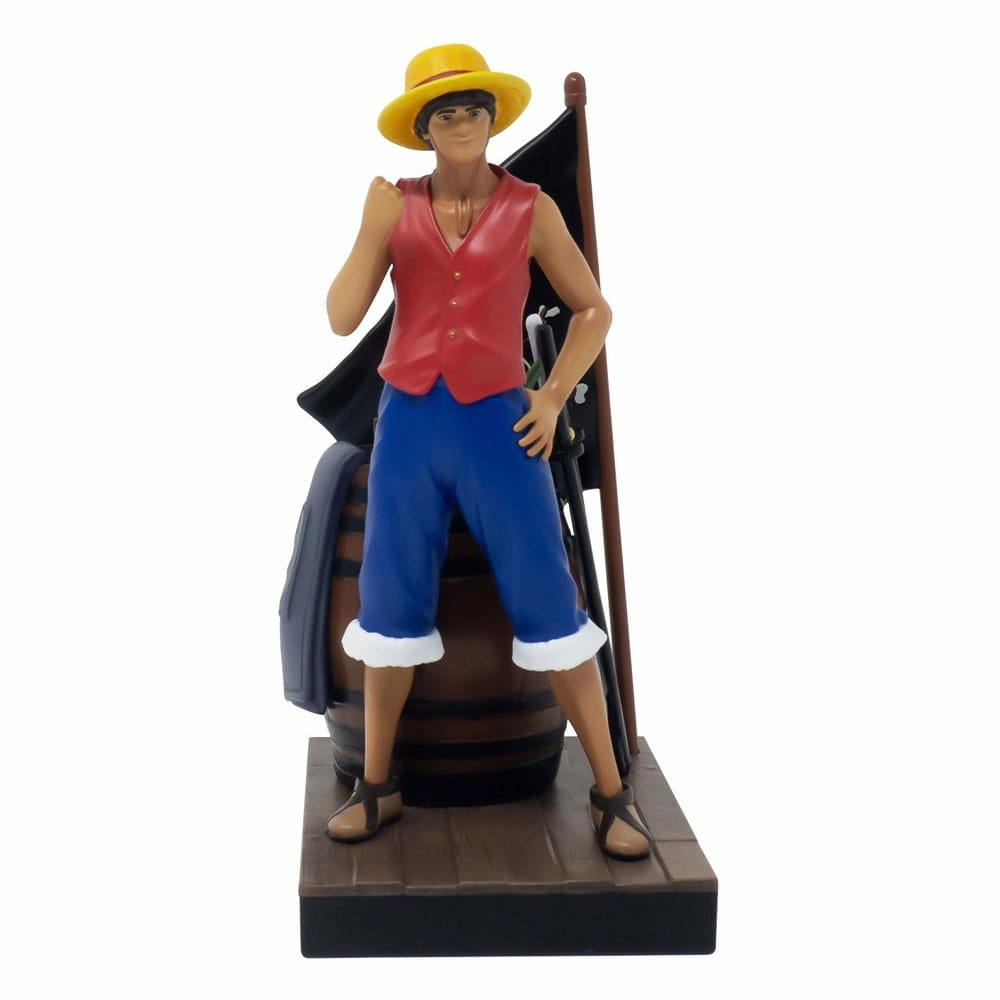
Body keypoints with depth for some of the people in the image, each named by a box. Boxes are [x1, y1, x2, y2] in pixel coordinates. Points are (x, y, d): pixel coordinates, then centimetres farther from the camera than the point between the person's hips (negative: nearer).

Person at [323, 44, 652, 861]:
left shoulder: (530, 208, -1)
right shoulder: (395, 206, 3)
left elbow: (594, 310, 8)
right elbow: (342, 319, -3)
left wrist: (554, 396, -2)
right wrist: (372, 230, -15)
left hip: (497, 424, -2)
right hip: (409, 422, 2)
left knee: (549, 610, -3)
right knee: (392, 608, 8)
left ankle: (612, 794, 9)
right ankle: (378, 787, 24)